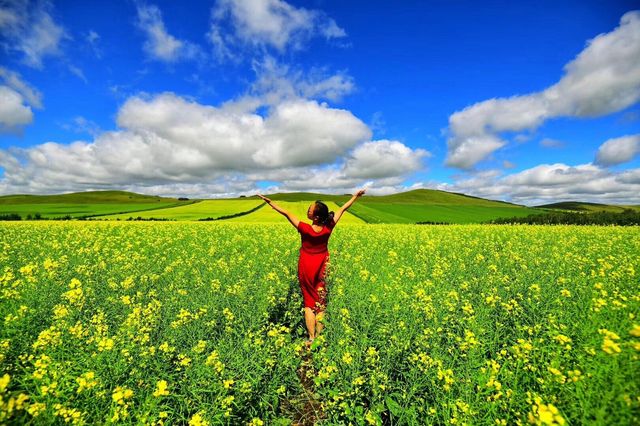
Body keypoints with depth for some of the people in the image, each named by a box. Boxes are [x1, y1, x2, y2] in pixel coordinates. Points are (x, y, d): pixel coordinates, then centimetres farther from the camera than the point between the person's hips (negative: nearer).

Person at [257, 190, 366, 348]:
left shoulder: (305, 229, -25)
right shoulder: (328, 228, -17)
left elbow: (286, 213, -20)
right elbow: (342, 209, -6)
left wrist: (269, 201, -12)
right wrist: (355, 196, 5)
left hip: (307, 267, -2)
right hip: (321, 266, 3)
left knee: (309, 302, 10)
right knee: (320, 302, 14)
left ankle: (311, 338, 13)